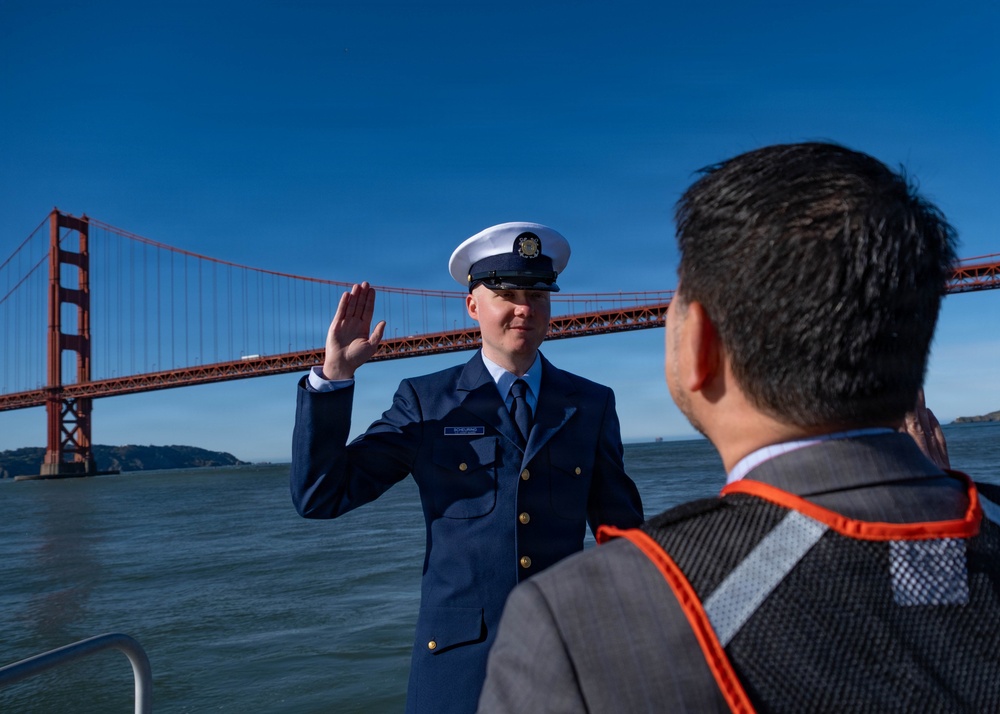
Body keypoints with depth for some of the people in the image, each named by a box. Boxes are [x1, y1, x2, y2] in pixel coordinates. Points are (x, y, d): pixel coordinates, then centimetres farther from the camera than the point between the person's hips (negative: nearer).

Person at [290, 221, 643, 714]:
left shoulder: (592, 405, 3)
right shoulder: (426, 402, -3)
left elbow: (620, 529, 8)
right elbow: (319, 497, -6)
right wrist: (333, 374, -14)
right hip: (457, 661, -1)